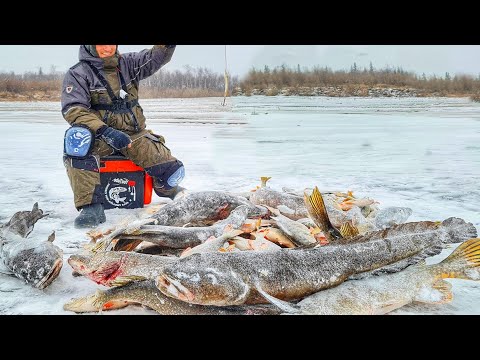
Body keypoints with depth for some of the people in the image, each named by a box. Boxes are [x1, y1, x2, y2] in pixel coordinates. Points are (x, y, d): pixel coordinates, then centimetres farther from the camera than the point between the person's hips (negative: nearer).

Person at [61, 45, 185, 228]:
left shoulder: (128, 63, 9)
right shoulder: (78, 73, -3)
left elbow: (156, 57, -2)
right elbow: (73, 110, -14)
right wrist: (105, 131, -28)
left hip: (135, 135, 3)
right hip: (100, 136, -3)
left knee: (172, 171, -11)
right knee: (78, 139, -37)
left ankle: (169, 190, 28)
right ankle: (91, 206, -32)